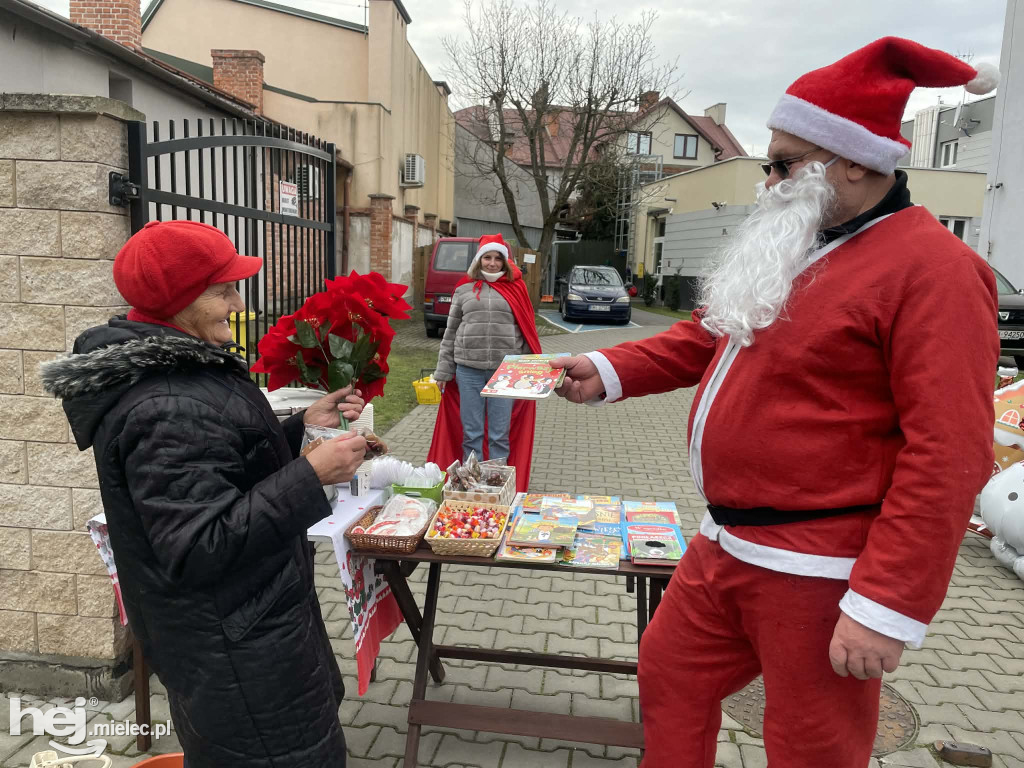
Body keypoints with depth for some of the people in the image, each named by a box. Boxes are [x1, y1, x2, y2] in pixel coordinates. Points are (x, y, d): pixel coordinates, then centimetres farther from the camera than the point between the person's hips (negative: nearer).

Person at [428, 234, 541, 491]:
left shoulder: (515, 289, 6)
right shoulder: (464, 290, 8)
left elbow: (527, 331, 7)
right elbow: (450, 333, 10)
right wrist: (443, 372, 6)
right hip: (468, 369, 1)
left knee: (500, 436, 6)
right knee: (471, 434, 8)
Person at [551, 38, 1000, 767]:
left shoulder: (930, 269, -17)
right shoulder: (793, 248, 11)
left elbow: (949, 454, -21)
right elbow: (709, 337, 19)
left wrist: (889, 607, -22)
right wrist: (609, 370, 6)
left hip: (817, 571, -8)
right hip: (726, 545, 9)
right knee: (670, 674, 21)